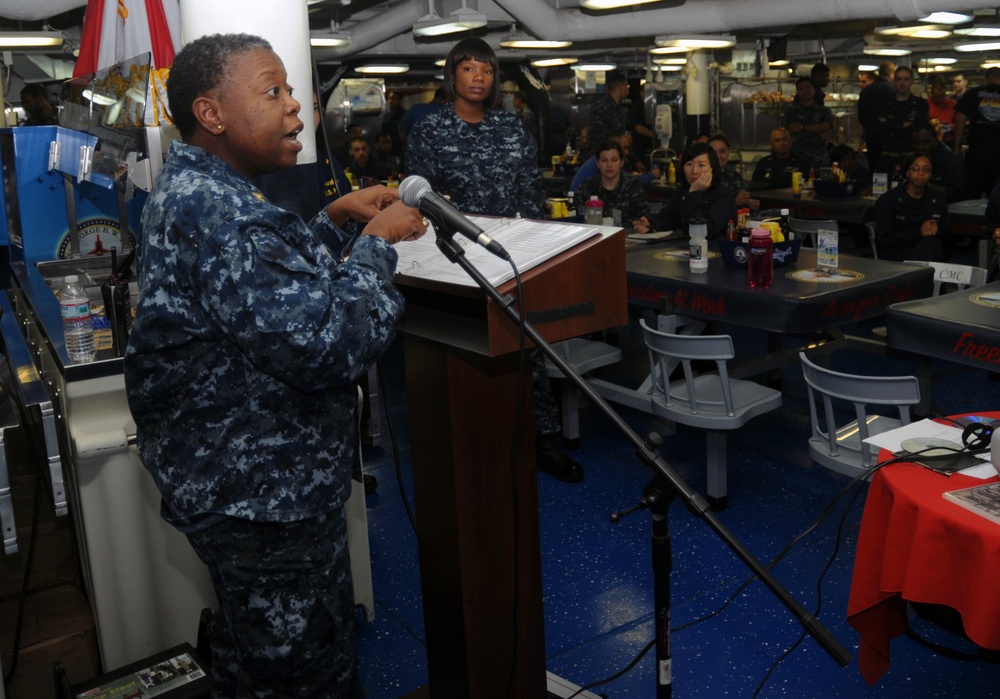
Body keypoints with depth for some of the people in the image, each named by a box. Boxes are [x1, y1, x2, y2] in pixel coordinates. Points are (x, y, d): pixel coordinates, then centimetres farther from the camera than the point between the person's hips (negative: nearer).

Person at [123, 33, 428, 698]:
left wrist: (337, 221, 6)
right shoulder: (216, 210, -26)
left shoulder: (190, 189, 8)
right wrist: (377, 241, -16)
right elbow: (326, 344, -31)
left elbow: (271, 281, 19)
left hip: (234, 478, 10)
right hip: (262, 495, -10)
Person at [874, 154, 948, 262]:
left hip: (931, 252, 4)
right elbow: (885, 239, -10)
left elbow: (946, 235, 12)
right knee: (929, 242, -31)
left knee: (932, 243, -31)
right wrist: (918, 232, -21)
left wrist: (937, 231, -13)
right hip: (895, 255, -3)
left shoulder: (938, 197, 9)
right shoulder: (887, 200, -3)